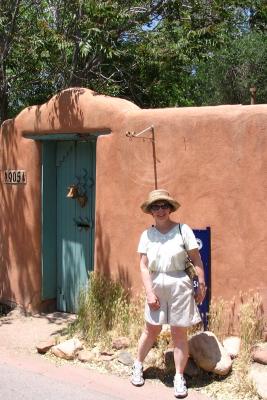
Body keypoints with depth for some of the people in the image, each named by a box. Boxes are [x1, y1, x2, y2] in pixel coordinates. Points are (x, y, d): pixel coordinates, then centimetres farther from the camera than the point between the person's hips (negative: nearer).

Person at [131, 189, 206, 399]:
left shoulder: (183, 230, -6)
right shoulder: (147, 234, 1)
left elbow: (197, 259, -4)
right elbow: (144, 266, -1)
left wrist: (201, 285, -6)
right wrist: (149, 292, -7)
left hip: (179, 286, -2)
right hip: (156, 286, 2)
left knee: (179, 334, 5)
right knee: (151, 330, 12)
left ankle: (179, 378, 18)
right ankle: (138, 366, 34)